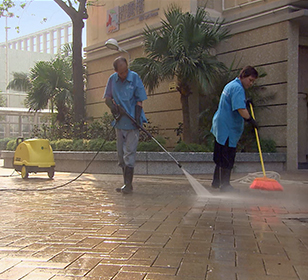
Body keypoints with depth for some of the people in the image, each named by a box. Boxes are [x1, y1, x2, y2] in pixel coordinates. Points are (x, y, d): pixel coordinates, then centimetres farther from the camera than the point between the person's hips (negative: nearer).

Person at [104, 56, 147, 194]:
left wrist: (137, 119, -14)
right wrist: (114, 107, -10)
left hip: (132, 122, -5)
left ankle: (128, 184, -4)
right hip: (120, 122, 5)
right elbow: (107, 98, 10)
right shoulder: (112, 79, 3)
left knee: (129, 154, -8)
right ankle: (126, 184, 21)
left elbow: (139, 100, -6)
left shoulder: (135, 77, -7)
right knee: (121, 154, 10)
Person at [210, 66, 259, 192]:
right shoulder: (237, 88, -16)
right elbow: (240, 109, -27)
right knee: (227, 158, -7)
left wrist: (246, 103, 15)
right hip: (228, 129, -11)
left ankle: (216, 182, 24)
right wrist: (251, 120, -20)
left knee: (221, 157, 16)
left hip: (222, 127, 11)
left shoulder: (231, 85, 18)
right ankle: (225, 185, -3)